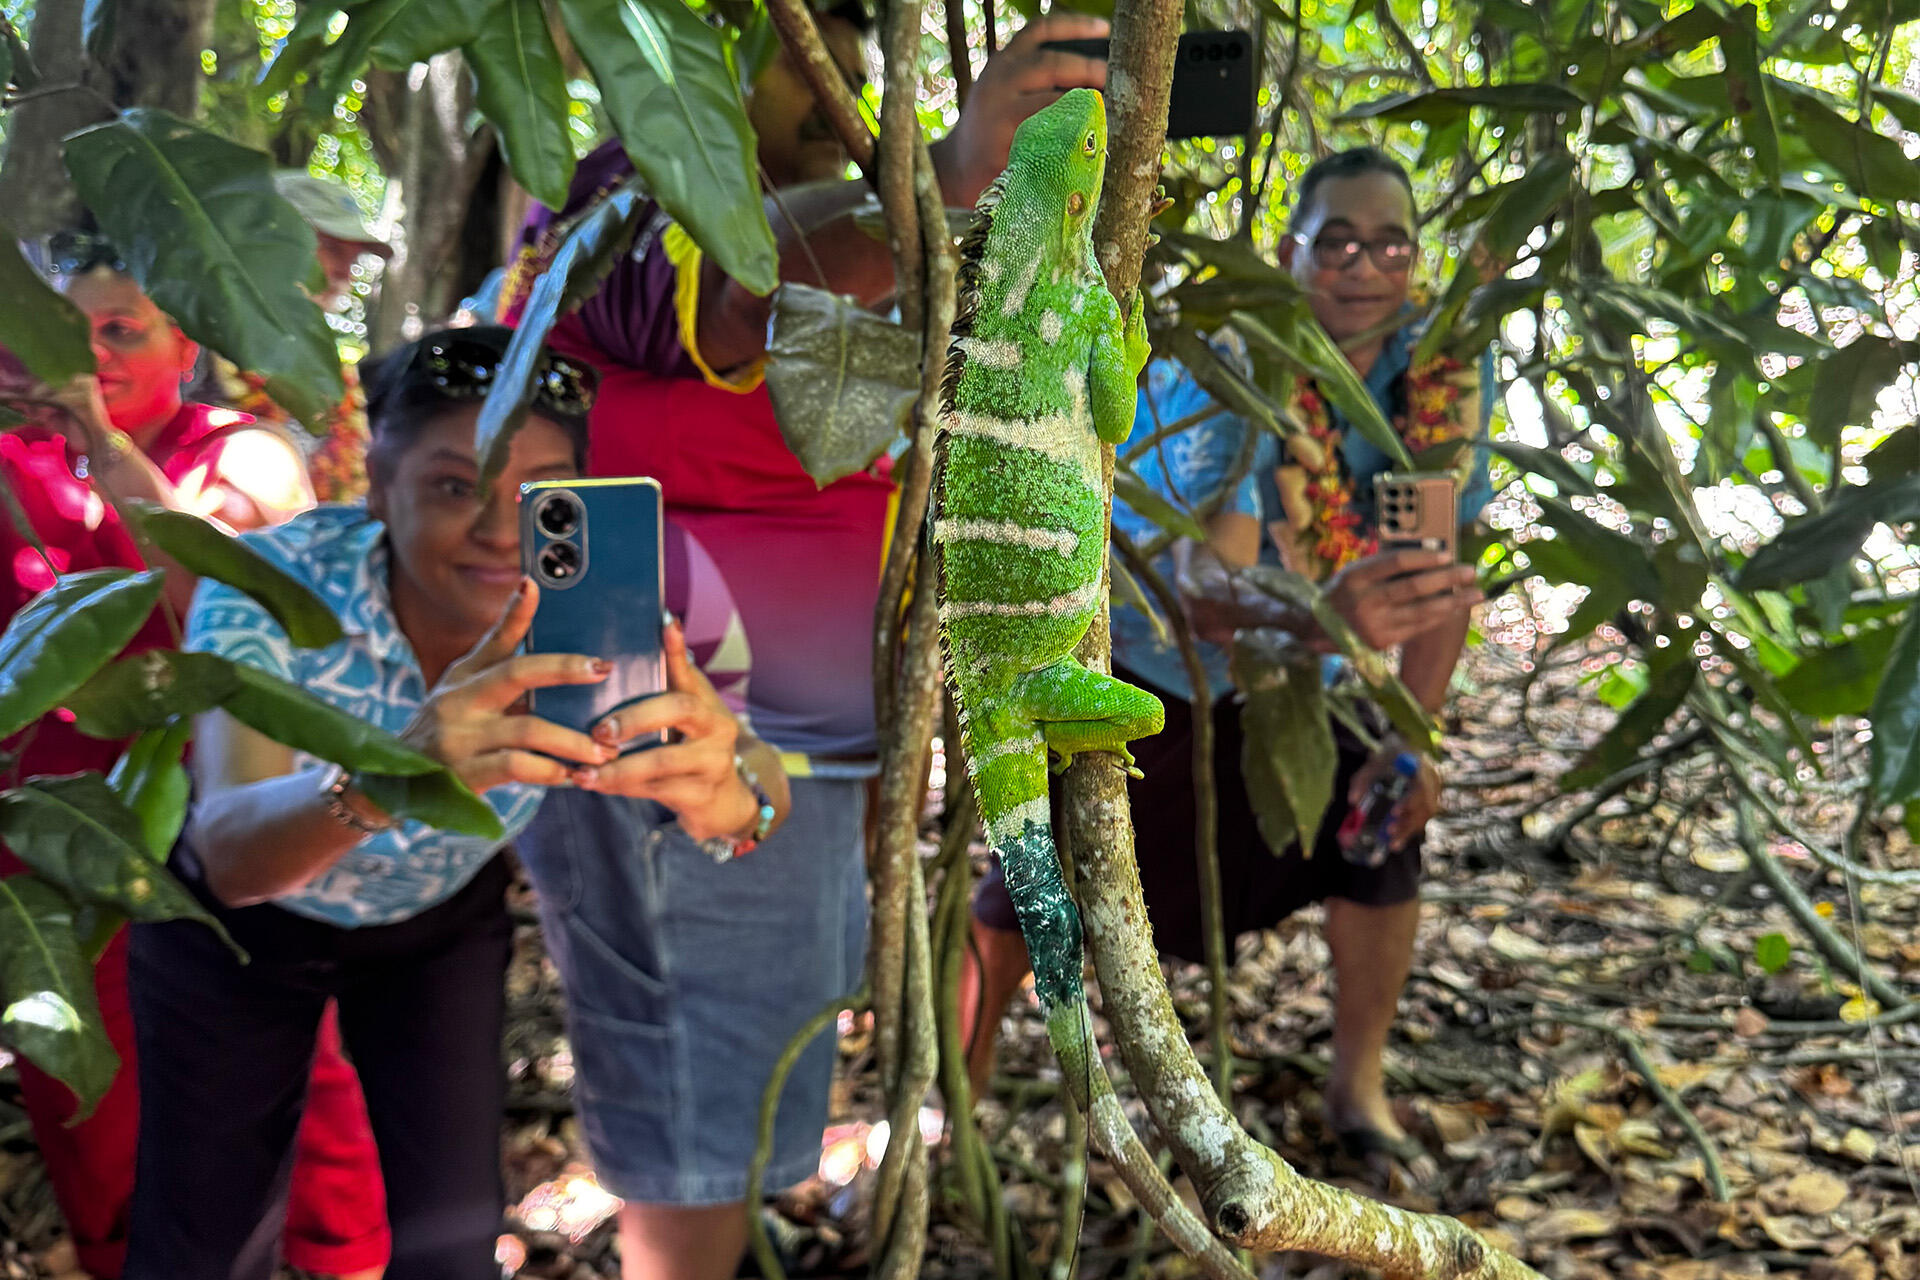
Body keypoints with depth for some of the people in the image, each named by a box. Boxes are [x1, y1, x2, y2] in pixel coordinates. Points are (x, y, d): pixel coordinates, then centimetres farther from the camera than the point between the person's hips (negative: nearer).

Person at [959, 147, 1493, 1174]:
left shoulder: (1443, 376, -16)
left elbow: (1442, 570, -10)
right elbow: (1204, 586, -43)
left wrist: (1411, 736, -17)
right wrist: (1322, 620, -63)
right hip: (1123, 646, -4)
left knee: (1381, 814, -13)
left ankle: (1358, 1082, 9)